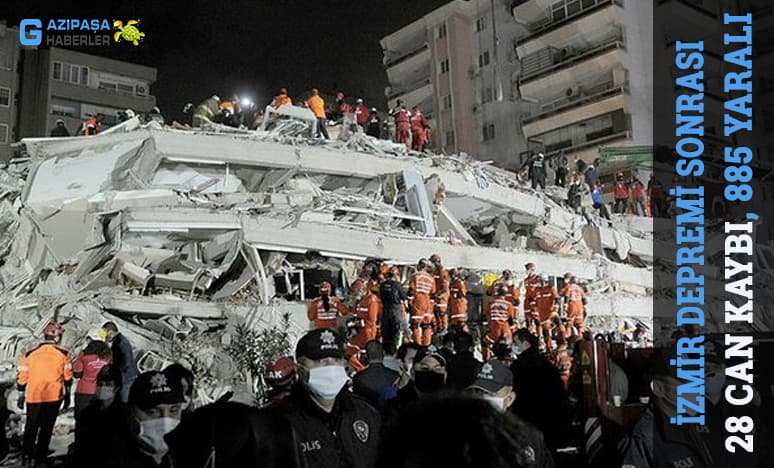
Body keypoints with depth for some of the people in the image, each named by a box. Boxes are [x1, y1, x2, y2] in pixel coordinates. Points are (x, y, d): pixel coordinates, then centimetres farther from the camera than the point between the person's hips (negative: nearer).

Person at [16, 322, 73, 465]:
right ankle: (41, 456, 15)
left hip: (34, 397, 1)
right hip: (54, 397, -1)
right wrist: (67, 395, 9)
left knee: (31, 426, 18)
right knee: (46, 427, 11)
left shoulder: (30, 354, 0)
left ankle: (27, 454, 23)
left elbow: (22, 377, 5)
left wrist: (21, 395, 16)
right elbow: (68, 377, -1)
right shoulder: (63, 354, -5)